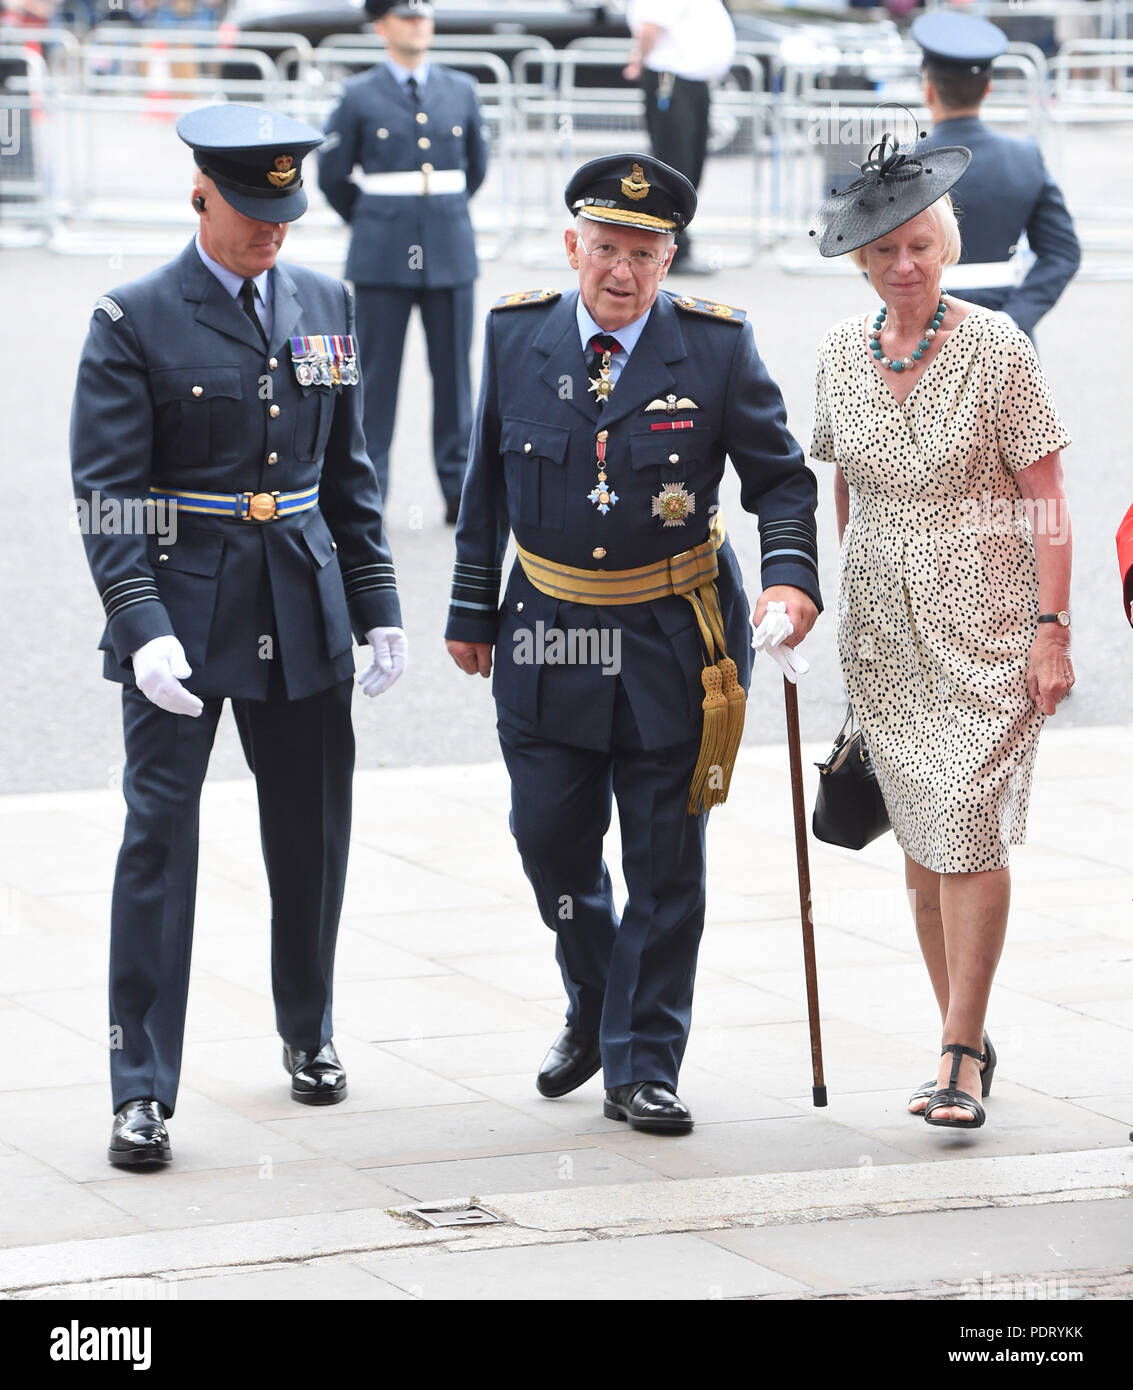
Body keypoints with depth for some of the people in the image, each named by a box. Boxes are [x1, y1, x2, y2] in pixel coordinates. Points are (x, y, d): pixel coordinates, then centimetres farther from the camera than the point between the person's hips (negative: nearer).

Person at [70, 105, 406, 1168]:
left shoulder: (324, 305, 9)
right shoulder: (133, 320, -7)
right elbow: (108, 492, -10)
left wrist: (378, 606, 11)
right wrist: (142, 628, -21)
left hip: (303, 604, 5)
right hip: (180, 610, -5)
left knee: (312, 830, 13)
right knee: (158, 831, -8)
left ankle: (308, 1031, 36)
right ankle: (142, 1091, -5)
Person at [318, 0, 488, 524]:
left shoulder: (460, 90, 8)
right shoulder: (360, 96, 0)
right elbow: (332, 175, 8)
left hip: (449, 252, 2)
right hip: (382, 260, -2)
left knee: (453, 368, 4)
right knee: (376, 372, 1)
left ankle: (459, 486, 12)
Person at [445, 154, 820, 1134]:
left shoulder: (717, 345, -7)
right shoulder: (516, 334, 0)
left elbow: (780, 476, -2)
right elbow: (487, 483, 10)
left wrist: (791, 575, -20)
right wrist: (471, 611, 12)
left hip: (674, 640, -2)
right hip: (548, 632, 2)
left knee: (666, 864, 3)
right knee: (550, 835, 6)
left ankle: (643, 1067, 14)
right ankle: (594, 1010, 34)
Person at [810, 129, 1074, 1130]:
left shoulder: (996, 350, -9)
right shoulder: (843, 354, 4)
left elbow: (1045, 498, -8)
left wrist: (1051, 627, -13)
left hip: (986, 623, -5)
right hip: (883, 630, 5)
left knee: (970, 827, -12)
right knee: (921, 837, 8)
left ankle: (961, 1050, -7)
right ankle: (965, 1040, 18)